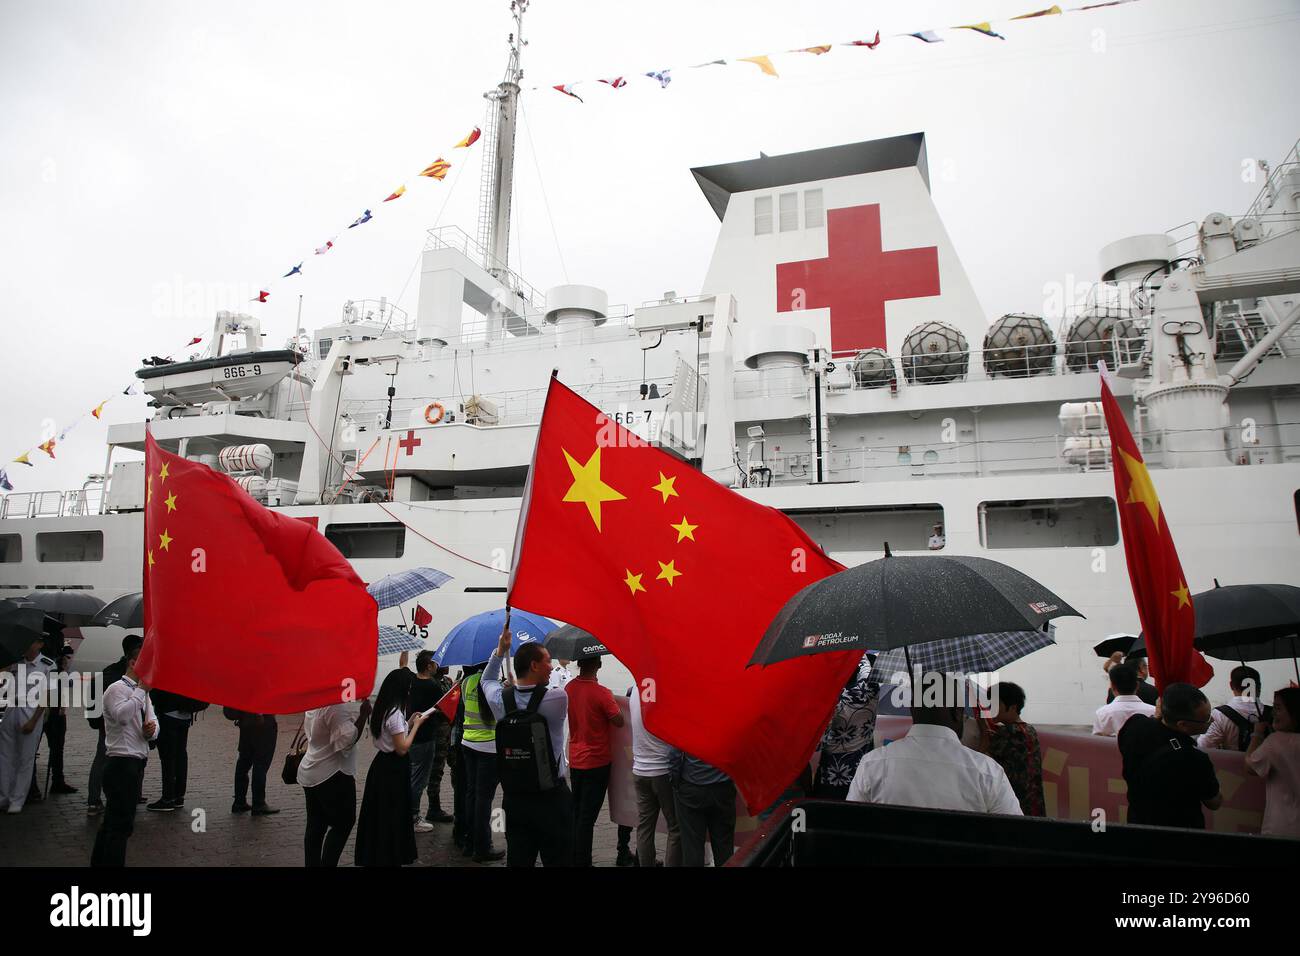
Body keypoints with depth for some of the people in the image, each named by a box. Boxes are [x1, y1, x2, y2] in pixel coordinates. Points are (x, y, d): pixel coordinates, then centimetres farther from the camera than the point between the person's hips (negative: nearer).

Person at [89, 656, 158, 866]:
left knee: (112, 821, 19)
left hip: (136, 762, 9)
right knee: (121, 824, -7)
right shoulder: (117, 688, -10)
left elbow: (153, 723, 13)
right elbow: (122, 715, -29)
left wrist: (151, 729, -10)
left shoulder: (142, 694, 17)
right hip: (122, 763, -9)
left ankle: (99, 862, 29)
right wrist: (141, 689, -24)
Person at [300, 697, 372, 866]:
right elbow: (347, 739, -24)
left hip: (310, 773, 9)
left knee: (316, 826, 13)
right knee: (344, 822, 4)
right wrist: (363, 715, -18)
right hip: (332, 775, -9)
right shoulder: (335, 704, -23)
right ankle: (327, 864, 3)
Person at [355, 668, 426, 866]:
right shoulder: (395, 713, -22)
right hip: (393, 769, -9)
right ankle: (390, 858, 14)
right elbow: (402, 748, -21)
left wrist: (409, 723, 10)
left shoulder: (383, 709, 6)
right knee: (392, 816, 4)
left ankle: (374, 856, 30)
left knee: (380, 814, 18)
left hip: (383, 764, 9)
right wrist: (416, 725, -13)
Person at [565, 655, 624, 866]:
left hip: (575, 760, 6)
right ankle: (582, 861, 7)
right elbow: (619, 721, -16)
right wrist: (612, 702, -1)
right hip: (597, 762, -6)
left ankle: (573, 858, 26)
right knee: (588, 816, 1)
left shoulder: (569, 688, -2)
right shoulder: (601, 693, -21)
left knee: (576, 812, 17)